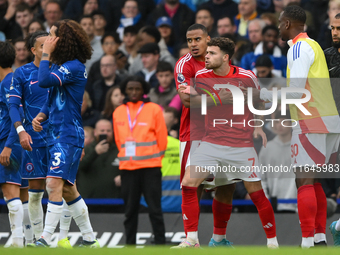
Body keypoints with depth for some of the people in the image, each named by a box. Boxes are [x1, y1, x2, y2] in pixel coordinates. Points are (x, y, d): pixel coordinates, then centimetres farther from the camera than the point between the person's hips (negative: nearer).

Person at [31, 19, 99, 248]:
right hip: (56, 135, 10)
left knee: (54, 183, -19)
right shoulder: (60, 67, 16)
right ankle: (90, 240, 20)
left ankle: (46, 239, -23)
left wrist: (46, 54, -13)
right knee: (67, 190, 13)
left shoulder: (74, 67, -13)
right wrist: (40, 116, 7)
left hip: (68, 135, -10)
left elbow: (45, 81, -26)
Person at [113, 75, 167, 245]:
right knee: (130, 210, 7)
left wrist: (153, 158, 8)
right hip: (127, 168, 3)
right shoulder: (118, 112, 9)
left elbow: (161, 138, 3)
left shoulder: (153, 110, -1)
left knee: (154, 209, -4)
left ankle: (160, 242, -1)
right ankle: (130, 244, 12)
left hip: (150, 167, -3)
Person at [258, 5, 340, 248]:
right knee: (313, 182, 15)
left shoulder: (299, 47, -10)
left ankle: (308, 242, -12)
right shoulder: (313, 45, 20)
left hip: (311, 123, -10)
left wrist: (261, 94, -8)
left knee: (304, 182, -9)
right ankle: (320, 238, 13)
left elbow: (296, 91, -18)